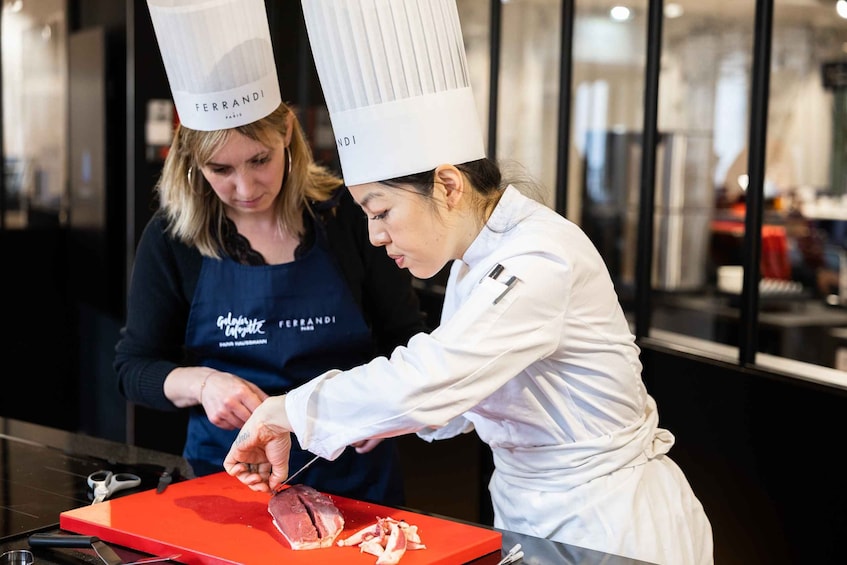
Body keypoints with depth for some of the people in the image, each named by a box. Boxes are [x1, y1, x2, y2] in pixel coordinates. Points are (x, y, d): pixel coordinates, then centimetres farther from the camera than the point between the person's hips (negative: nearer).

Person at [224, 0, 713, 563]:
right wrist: (370, 415, -4)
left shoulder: (542, 261, -26)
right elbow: (452, 397, 12)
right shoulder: (475, 259, 4)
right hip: (528, 516, 8)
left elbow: (421, 384, -34)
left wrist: (285, 411, -22)